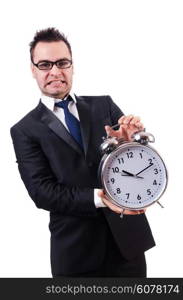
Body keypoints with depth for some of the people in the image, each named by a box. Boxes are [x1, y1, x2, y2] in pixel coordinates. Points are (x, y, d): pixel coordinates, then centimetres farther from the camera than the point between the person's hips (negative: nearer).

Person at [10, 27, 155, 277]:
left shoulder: (104, 105, 6)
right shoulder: (25, 130, -1)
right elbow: (42, 192, -9)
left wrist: (132, 141, -18)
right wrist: (99, 198, -22)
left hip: (128, 237, 2)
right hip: (75, 250, -2)